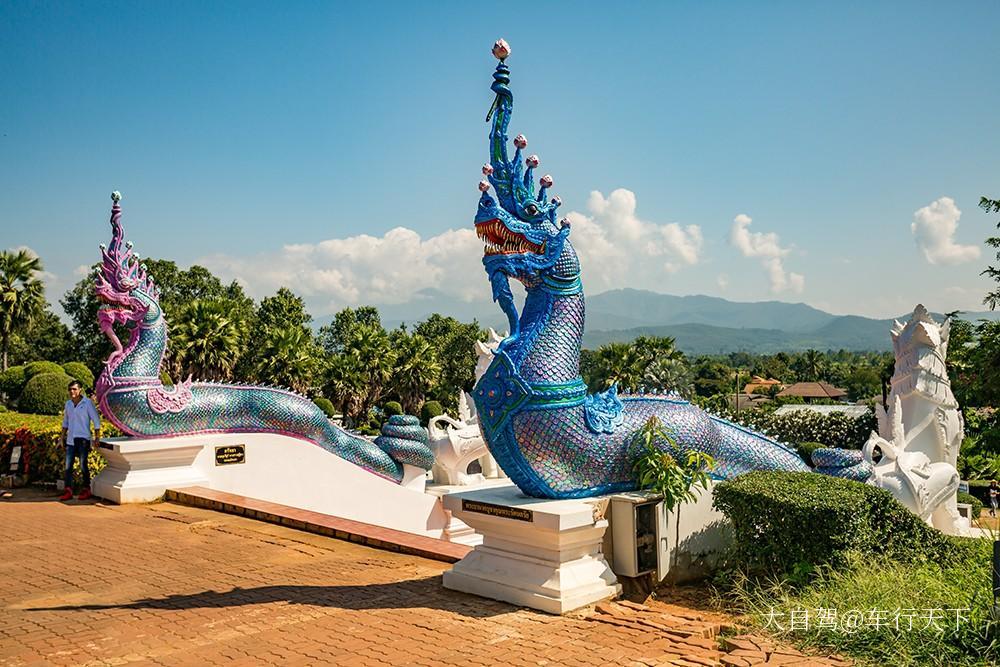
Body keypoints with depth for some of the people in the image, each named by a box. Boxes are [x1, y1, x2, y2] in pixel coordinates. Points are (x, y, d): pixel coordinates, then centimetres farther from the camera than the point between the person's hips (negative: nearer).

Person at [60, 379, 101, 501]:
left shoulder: (88, 403, -6)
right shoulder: (68, 404, 10)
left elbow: (96, 420, -5)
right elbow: (65, 421, 22)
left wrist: (97, 437, -9)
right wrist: (63, 436, 16)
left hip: (83, 439, -5)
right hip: (70, 439, 5)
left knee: (83, 465, -2)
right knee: (68, 466, 1)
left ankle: (86, 489, 8)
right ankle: (68, 491, 4)